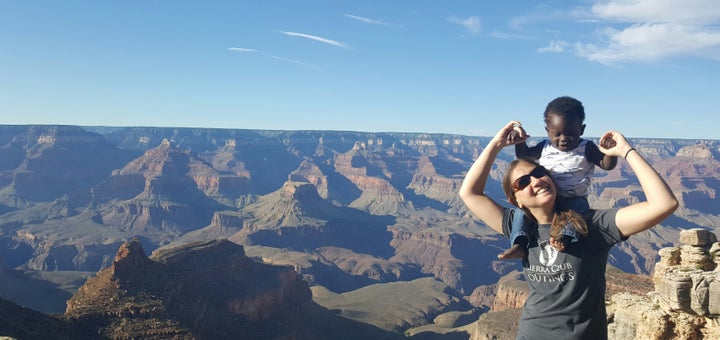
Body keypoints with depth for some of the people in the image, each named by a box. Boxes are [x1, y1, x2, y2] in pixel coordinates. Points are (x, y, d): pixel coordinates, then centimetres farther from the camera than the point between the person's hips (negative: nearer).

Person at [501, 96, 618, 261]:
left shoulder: (586, 149, -1)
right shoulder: (544, 148, 6)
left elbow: (607, 165, -5)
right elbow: (524, 156, 20)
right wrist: (520, 141, 1)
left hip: (574, 199, -3)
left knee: (579, 206, -36)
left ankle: (566, 235, -57)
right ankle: (519, 244, -26)